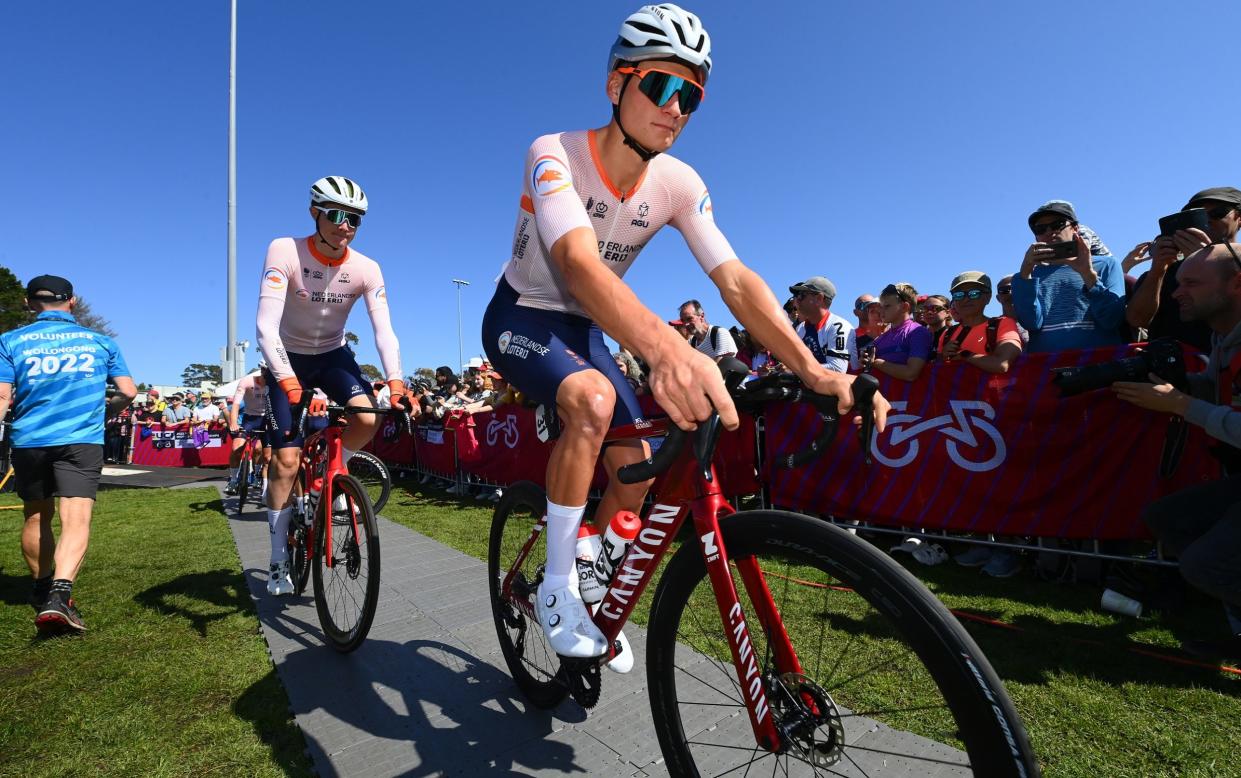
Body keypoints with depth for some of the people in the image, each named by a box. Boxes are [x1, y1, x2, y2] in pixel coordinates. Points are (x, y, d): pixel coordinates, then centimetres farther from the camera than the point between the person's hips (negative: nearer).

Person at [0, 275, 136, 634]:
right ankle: (59, 595, -26)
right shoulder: (100, 341, 7)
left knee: (36, 517, 19)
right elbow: (128, 392, 6)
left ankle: (42, 591, 35)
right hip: (82, 441, -2)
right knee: (76, 520, -8)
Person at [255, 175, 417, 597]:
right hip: (288, 359, -2)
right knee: (286, 458, -7)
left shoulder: (366, 269, -16)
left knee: (368, 418, -27)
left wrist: (396, 382, -39)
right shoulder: (284, 251, -23)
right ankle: (279, 559, 10)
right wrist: (290, 383, -45)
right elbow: (266, 326, -31)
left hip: (333, 356, 2)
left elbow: (384, 329, -22)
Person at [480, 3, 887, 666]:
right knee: (593, 401, -35)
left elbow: (735, 279, -20)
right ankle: (556, 587, -15)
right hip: (522, 318, -4)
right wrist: (665, 348, -63)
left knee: (637, 472, -5)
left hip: (585, 329, 5)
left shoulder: (679, 184, -11)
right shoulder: (555, 155, -25)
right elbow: (579, 262, -44)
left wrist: (812, 370, -35)